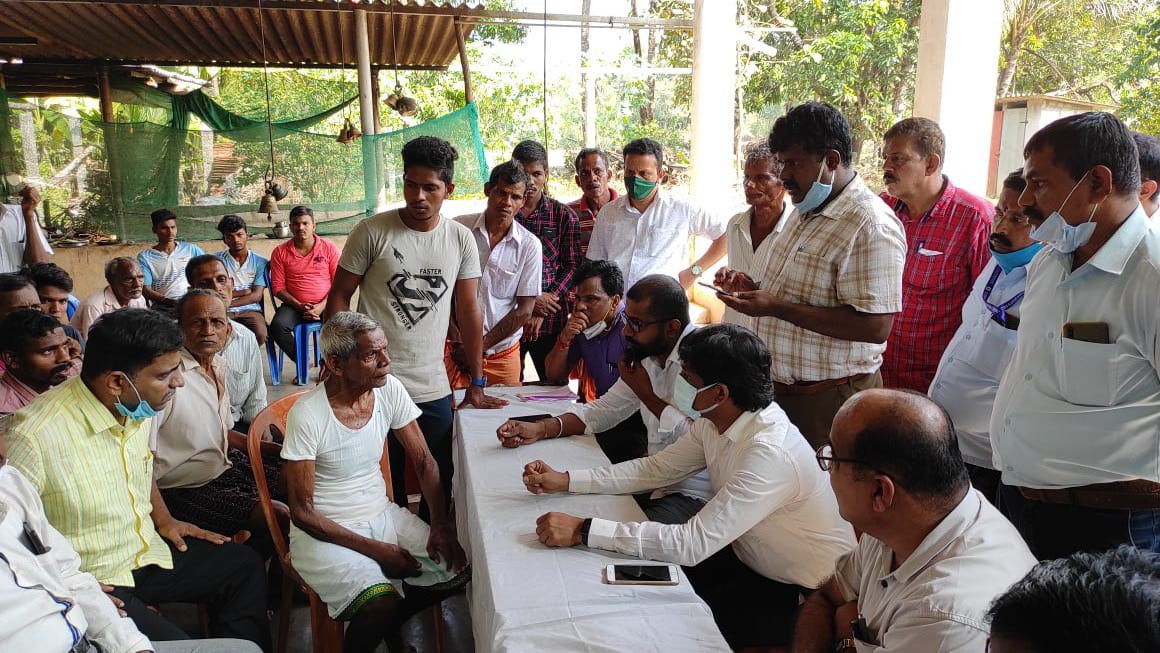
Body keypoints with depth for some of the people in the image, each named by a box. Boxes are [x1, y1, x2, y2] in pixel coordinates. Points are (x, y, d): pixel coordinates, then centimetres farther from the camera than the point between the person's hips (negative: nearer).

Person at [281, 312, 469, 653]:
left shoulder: (389, 389, -7)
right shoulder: (307, 415, -21)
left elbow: (424, 462, 1)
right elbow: (302, 512, -15)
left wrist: (441, 525, -13)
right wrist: (375, 549, -19)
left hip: (381, 514, 6)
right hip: (323, 531, -5)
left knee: (459, 567, -8)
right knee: (381, 603, -29)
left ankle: (391, 623, 18)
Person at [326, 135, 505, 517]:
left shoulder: (461, 239, 2)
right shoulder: (371, 232, -6)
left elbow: (468, 311, 5)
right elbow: (339, 299, 0)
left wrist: (477, 385, 5)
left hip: (434, 389, 3)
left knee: (440, 486, 13)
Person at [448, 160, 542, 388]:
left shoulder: (529, 245, -5)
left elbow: (524, 310, -4)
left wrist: (480, 346, -8)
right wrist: (459, 342, -8)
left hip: (503, 352, 1)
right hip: (457, 349, -1)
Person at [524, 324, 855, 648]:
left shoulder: (769, 453, -35)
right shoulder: (714, 419, -10)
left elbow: (692, 543, -36)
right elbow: (657, 468, 1)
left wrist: (584, 531, -36)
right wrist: (566, 480, -7)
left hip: (802, 593, -7)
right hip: (746, 557, 7)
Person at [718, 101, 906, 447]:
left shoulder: (871, 225, -20)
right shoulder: (806, 210, 11)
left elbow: (875, 326, -26)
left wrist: (777, 307, -26)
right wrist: (756, 288, 4)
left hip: (829, 398, -9)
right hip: (781, 387, 9)